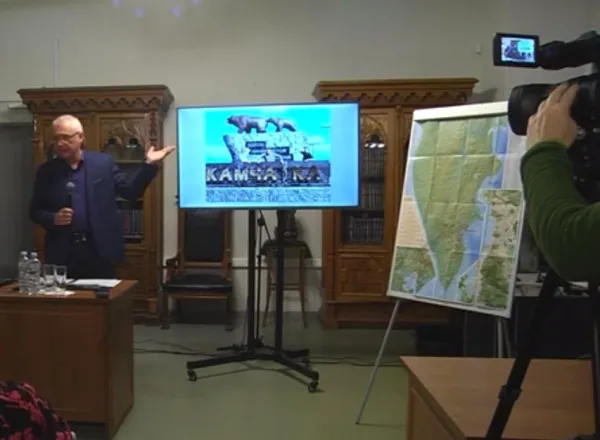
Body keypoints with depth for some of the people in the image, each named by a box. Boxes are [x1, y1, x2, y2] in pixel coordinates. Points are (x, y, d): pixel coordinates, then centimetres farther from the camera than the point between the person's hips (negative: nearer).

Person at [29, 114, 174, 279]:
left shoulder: (104, 162, 3)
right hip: (62, 253, 1)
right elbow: (34, 211, 9)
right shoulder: (47, 171, 5)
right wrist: (53, 218, -12)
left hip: (100, 251, -1)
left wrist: (149, 164, -7)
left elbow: (130, 190, 2)